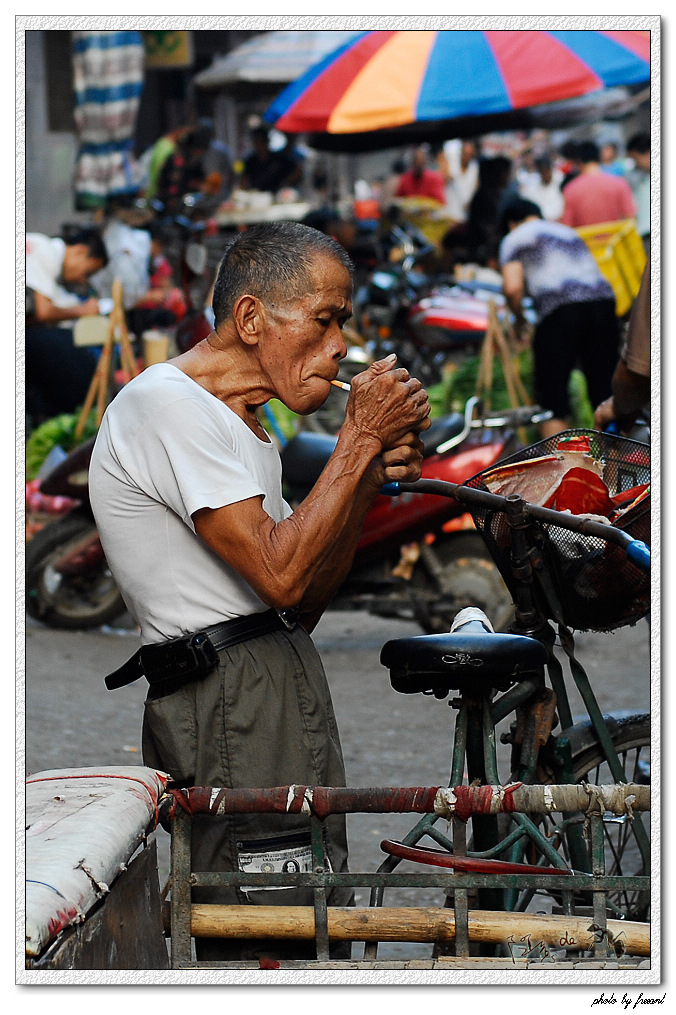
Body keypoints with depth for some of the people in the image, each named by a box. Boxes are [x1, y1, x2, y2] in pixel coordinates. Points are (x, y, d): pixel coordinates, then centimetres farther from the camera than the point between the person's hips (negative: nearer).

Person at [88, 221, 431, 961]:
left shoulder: (237, 426, 23)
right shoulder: (167, 405, -9)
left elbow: (303, 604, 17)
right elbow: (281, 575, -18)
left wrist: (371, 475, 6)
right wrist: (360, 440, -11)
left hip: (282, 693, 10)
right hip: (233, 701, -10)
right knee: (269, 955, -14)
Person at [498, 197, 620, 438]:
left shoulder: (514, 239, 14)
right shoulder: (568, 231, 34)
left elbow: (512, 287, -1)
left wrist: (519, 319, 17)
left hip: (559, 309, -5)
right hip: (602, 299, 5)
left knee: (552, 392, 1)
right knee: (605, 389, 9)